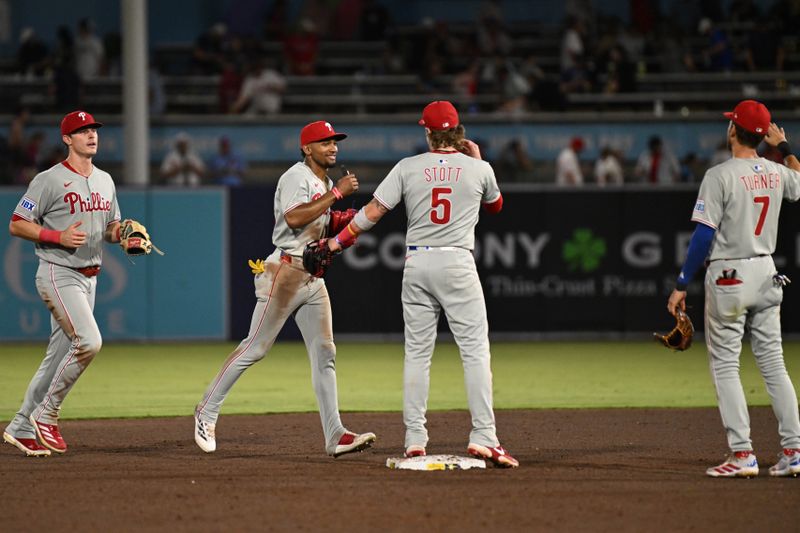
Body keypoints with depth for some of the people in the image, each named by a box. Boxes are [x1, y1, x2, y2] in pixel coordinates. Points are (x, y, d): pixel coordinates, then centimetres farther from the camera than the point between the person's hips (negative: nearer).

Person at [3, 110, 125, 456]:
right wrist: (59, 237, -21)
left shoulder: (105, 181, 14)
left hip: (89, 278, 8)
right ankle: (46, 415, -9)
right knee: (89, 341, -22)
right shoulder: (50, 180, -9)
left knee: (58, 357, 8)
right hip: (59, 275, -8)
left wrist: (123, 233, -1)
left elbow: (112, 227, 23)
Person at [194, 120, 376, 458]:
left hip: (314, 278, 9)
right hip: (286, 273, -9)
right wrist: (337, 193, -21)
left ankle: (335, 436, -1)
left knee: (324, 353, 2)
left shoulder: (326, 184, 19)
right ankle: (207, 411, 5)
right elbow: (294, 218, -25)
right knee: (255, 348, -6)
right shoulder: (297, 177, -9)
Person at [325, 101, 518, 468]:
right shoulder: (479, 169, 1)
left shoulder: (408, 167, 1)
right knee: (475, 350, -2)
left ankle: (415, 440, 6)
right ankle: (483, 437, -12)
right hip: (457, 263, -2)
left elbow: (374, 210, -1)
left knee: (417, 352, 8)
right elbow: (495, 205, 22)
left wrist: (338, 242, 9)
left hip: (416, 265, 2)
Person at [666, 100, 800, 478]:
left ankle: (742, 454, -6)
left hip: (729, 277, -6)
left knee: (725, 365, 0)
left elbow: (704, 235, -17)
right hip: (767, 276, 6)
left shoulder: (720, 176, -15)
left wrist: (682, 285, -12)